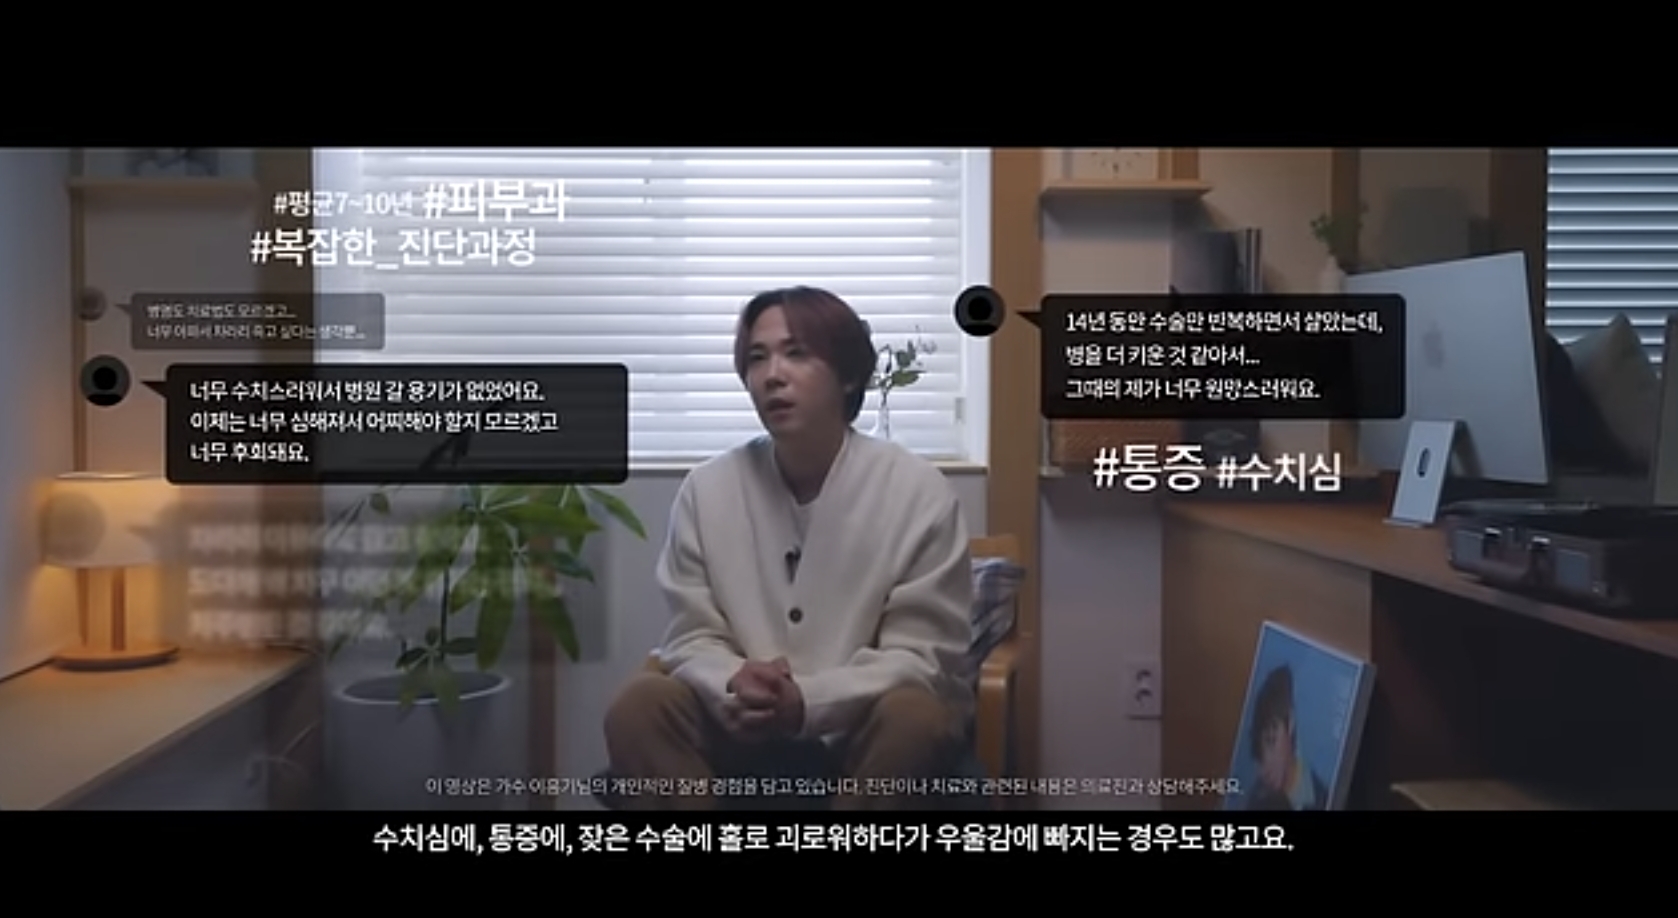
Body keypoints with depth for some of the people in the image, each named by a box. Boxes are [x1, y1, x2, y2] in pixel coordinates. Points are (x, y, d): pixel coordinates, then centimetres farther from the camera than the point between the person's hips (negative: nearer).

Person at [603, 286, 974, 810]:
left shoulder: (917, 491, -11)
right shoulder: (707, 489, -3)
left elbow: (922, 656, -11)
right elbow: (693, 638, 0)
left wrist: (808, 700, -27)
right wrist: (733, 688, -24)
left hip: (867, 724, -2)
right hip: (751, 726, 2)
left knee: (913, 716, -34)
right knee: (639, 708, -23)